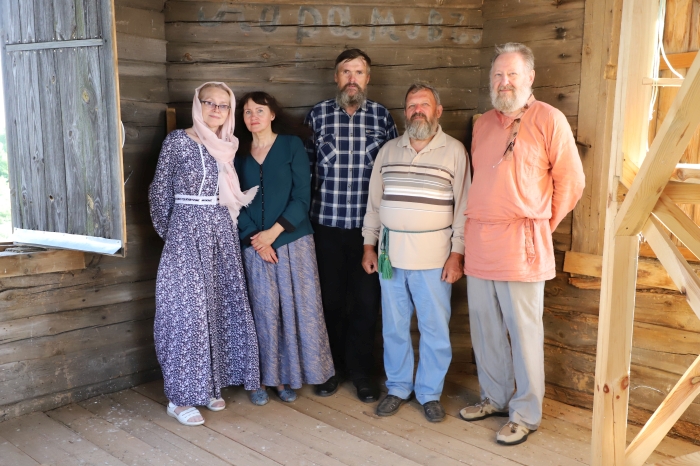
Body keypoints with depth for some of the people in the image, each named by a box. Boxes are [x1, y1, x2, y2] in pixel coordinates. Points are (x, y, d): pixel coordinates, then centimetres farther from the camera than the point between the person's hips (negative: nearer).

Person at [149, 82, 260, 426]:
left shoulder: (227, 146, 11)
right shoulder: (177, 141, -5)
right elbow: (160, 192, -1)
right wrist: (168, 233, 4)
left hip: (222, 234, 6)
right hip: (187, 234, -5)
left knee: (221, 308, 7)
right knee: (188, 310, -4)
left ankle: (210, 385, 22)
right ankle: (180, 397, 6)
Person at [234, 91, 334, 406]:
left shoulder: (292, 146, 1)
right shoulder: (238, 153, 9)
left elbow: (302, 197, -5)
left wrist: (273, 232, -12)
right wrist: (255, 239, -8)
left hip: (293, 242, -1)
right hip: (254, 246, 2)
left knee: (295, 309, 2)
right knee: (262, 312, 3)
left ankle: (287, 377, 16)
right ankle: (263, 379, 16)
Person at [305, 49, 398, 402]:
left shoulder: (381, 116, 4)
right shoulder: (318, 114, 2)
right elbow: (306, 165, 5)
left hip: (369, 224, 0)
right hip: (327, 223, 0)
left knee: (366, 300, 5)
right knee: (330, 298, 9)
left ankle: (361, 371, 21)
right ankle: (331, 367, 27)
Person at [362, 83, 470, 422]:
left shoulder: (454, 151, -2)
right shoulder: (388, 150, 10)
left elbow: (463, 206, -4)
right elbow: (374, 201, 12)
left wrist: (457, 254, -9)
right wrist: (369, 245, 9)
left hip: (433, 256, -3)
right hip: (391, 254, 3)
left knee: (435, 328, 5)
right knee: (394, 327, 11)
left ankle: (430, 393, 21)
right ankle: (398, 388, 27)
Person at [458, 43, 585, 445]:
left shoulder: (549, 119, -4)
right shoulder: (483, 123, 14)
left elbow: (571, 181, -2)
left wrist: (543, 223, 4)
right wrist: (477, 223, 13)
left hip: (521, 244, -6)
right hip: (479, 242, 6)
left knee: (524, 332, 3)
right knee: (486, 329, 14)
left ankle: (526, 414, 18)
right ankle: (495, 398, 31)